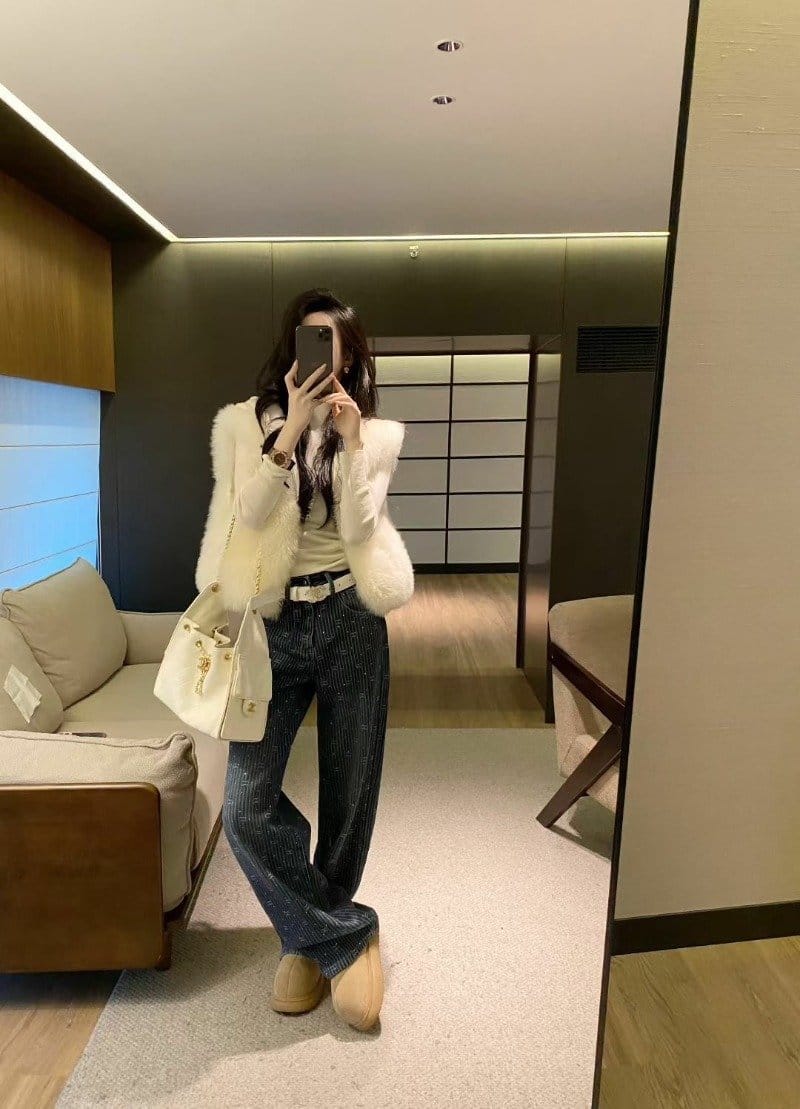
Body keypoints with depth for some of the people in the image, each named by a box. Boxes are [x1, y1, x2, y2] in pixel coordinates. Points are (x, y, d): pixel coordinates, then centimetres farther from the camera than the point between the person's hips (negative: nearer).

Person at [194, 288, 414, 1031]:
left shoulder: (376, 433, 4)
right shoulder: (244, 422, 3)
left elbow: (358, 529, -8)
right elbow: (248, 515, -12)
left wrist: (351, 439, -18)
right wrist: (293, 426, -22)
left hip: (350, 622, 1)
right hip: (273, 626, 0)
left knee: (348, 794, 10)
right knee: (246, 805, -9)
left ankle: (313, 937, 37)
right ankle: (347, 936, 15)